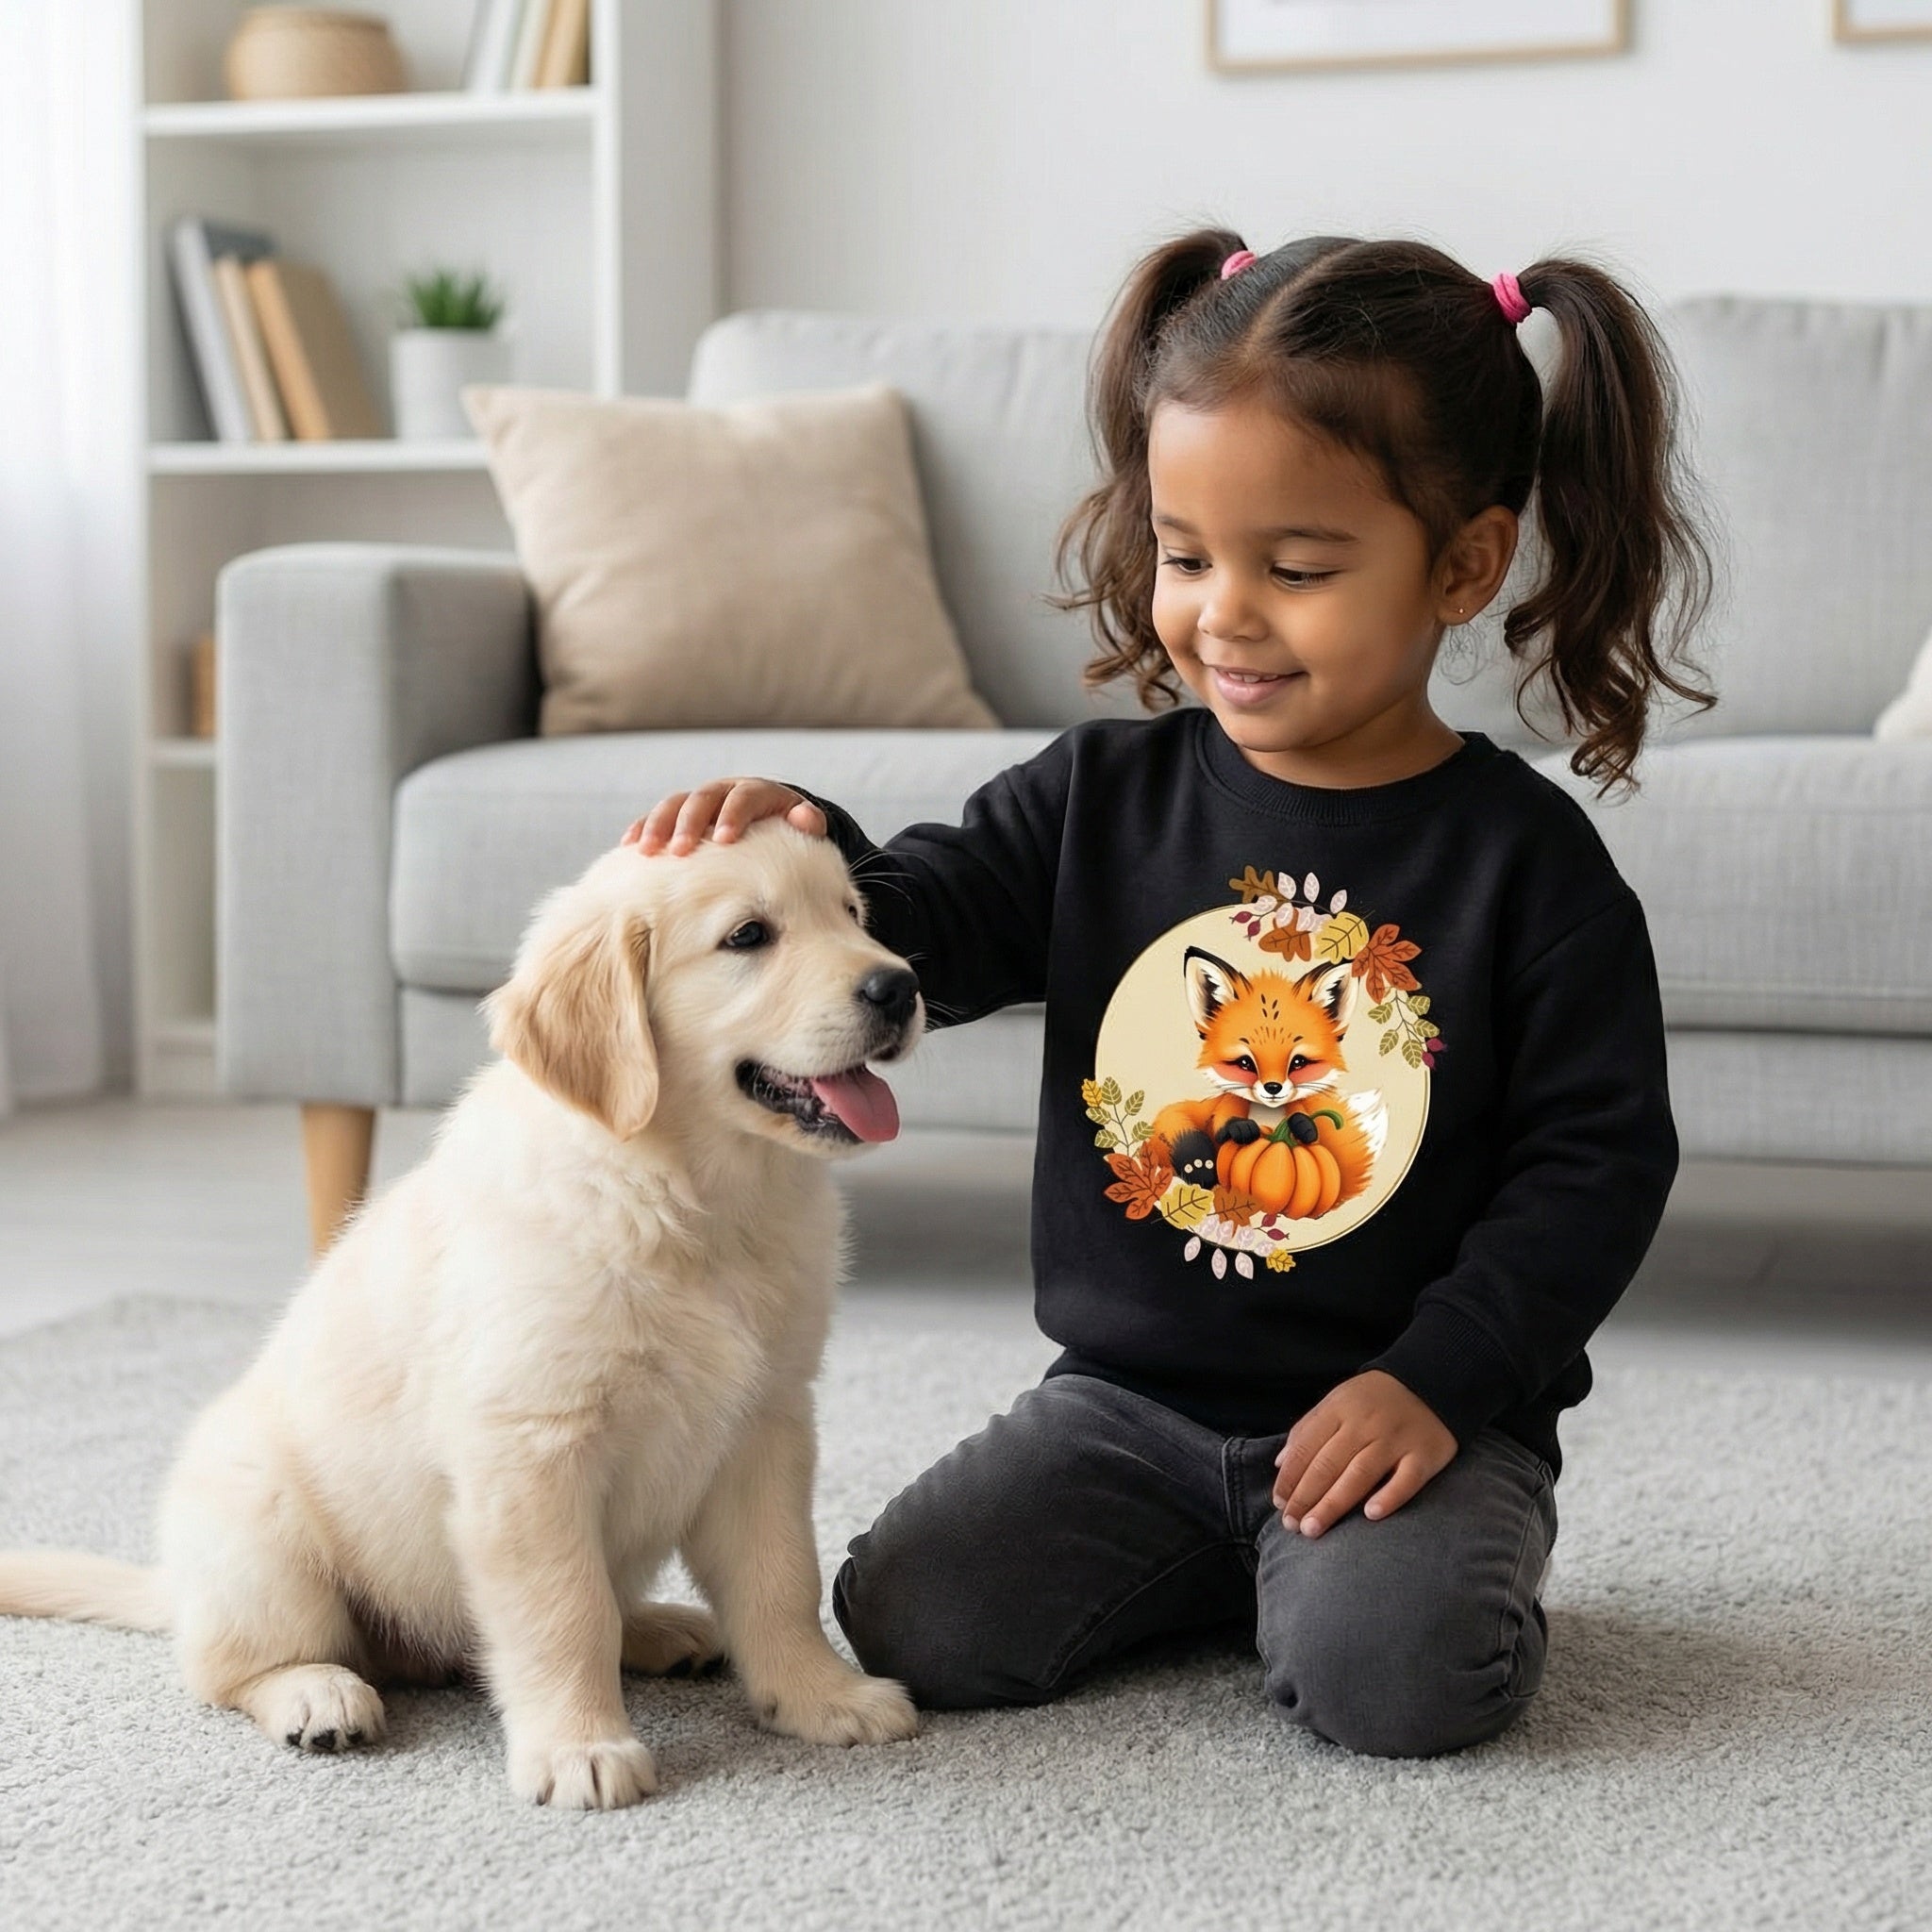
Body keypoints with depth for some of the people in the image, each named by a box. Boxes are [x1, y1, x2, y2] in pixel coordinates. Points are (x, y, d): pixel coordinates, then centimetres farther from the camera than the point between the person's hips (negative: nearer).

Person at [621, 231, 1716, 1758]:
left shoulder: (1522, 855, -8)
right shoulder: (1104, 799, 1)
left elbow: (1596, 1159, -7)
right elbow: (914, 933, 0)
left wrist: (1435, 1378, -15)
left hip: (1410, 1405, -4)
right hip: (1130, 1394, 4)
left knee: (1392, 1677, -28)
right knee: (911, 1622, -10)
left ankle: (1344, 1556, 7)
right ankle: (1215, 1563, 14)